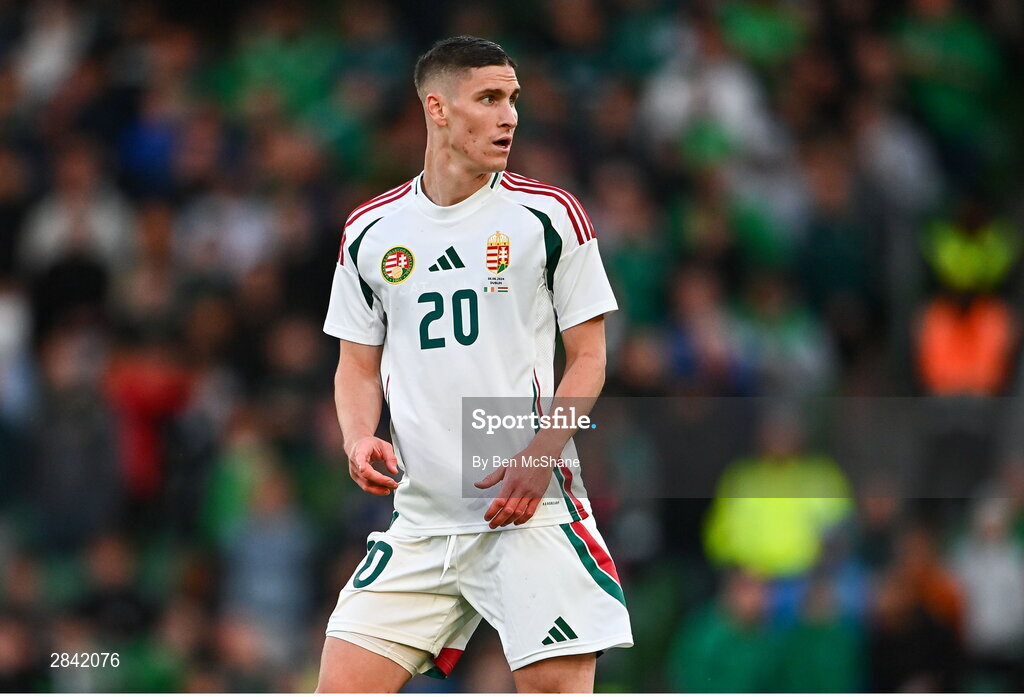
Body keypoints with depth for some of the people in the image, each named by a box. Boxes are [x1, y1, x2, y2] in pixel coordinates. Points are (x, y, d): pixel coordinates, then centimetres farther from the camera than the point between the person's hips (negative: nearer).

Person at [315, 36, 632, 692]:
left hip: (534, 512, -3)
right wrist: (361, 440, -5)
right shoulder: (371, 231, 9)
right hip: (420, 516, 3)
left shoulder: (551, 215, 0)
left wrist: (541, 456, -14)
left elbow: (588, 358, 1)